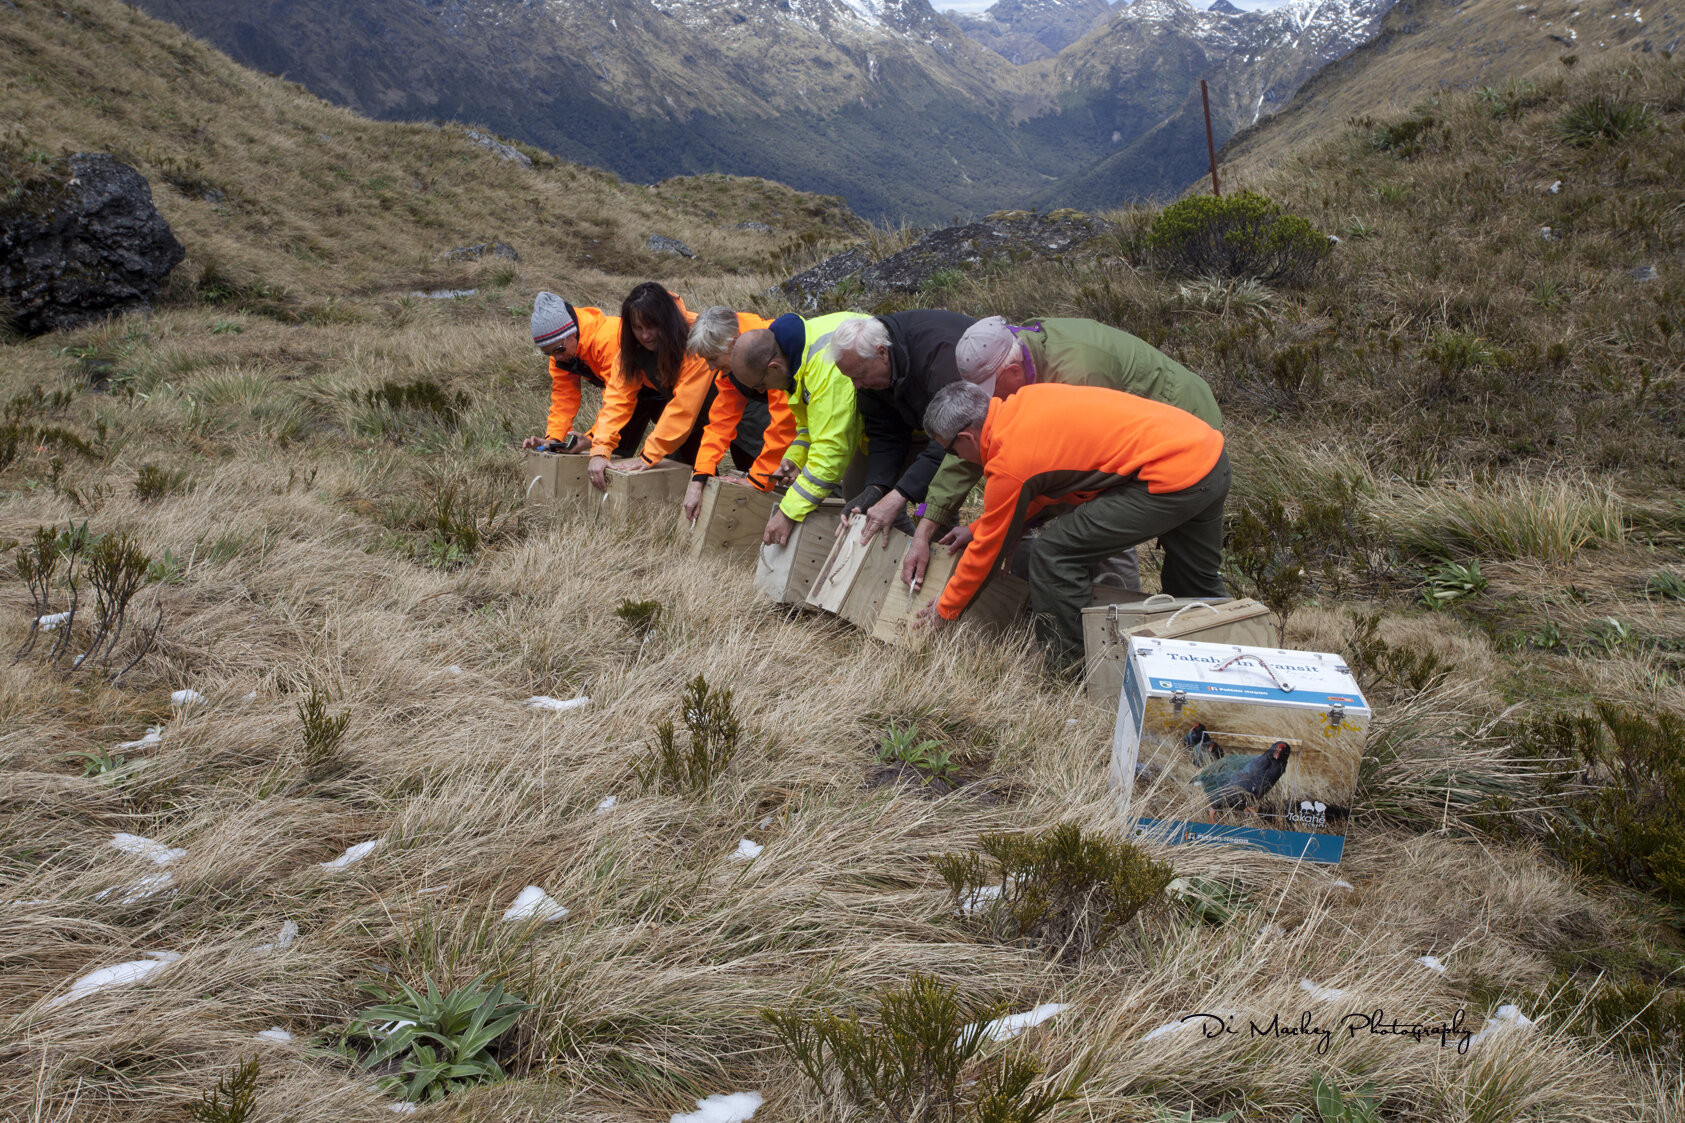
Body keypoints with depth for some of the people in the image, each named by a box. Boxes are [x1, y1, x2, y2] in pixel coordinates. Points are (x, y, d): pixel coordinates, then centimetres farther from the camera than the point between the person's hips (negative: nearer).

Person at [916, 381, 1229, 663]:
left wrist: (945, 609, 17)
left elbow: (989, 547, 3)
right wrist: (978, 527, 31)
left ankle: (1074, 661, 8)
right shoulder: (1030, 398, 11)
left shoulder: (1007, 465, -12)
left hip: (1175, 480, -10)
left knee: (1053, 552, -3)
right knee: (1197, 583, 28)